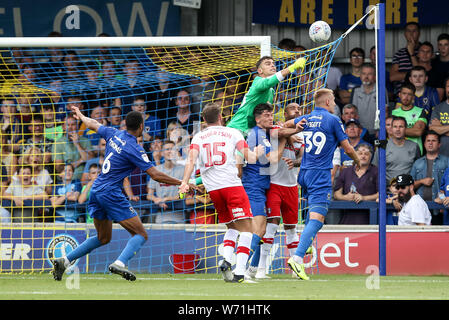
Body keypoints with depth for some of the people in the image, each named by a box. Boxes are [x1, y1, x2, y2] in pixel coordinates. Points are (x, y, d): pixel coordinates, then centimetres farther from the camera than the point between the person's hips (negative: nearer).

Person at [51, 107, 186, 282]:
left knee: (103, 238, 22)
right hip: (111, 194, -8)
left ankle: (65, 260, 14)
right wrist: (181, 183, -10)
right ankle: (119, 263, -28)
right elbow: (155, 175, -17)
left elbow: (92, 124, 25)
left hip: (96, 191, 8)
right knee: (140, 234, -5)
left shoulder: (114, 134, 6)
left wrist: (81, 116, 47)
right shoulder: (134, 149, -14)